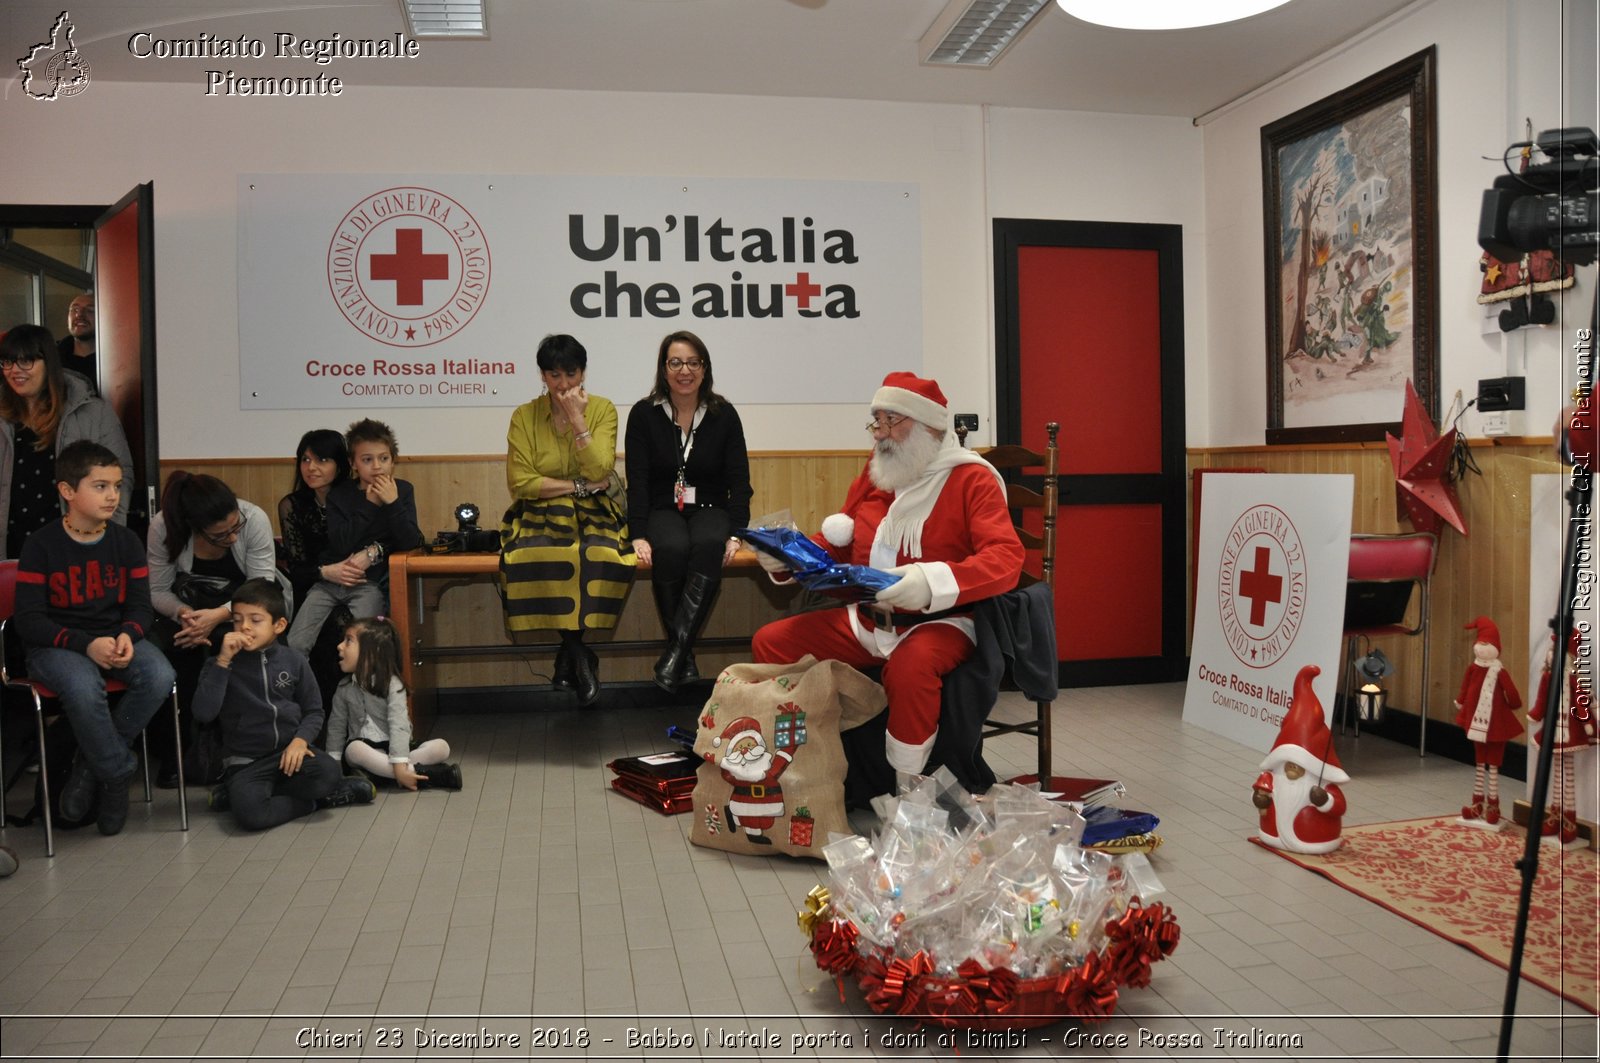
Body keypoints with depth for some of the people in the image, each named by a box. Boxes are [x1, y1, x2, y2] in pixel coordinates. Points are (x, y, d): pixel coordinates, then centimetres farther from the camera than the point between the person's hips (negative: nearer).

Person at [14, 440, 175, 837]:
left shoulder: (127, 542, 4)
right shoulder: (41, 545, -7)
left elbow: (140, 605, 5)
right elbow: (29, 619, -10)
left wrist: (127, 636, -19)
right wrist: (85, 644, -24)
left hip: (115, 637, 4)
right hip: (56, 645, -4)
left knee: (159, 676, -27)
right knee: (83, 687, -37)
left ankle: (89, 767, -8)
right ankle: (118, 773, -12)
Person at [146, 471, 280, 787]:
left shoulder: (255, 519, -28)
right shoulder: (163, 527, -23)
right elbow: (158, 590, -12)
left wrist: (219, 616, -38)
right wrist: (183, 614, -33)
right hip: (189, 606, 2)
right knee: (159, 652, -27)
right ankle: (173, 746, -5)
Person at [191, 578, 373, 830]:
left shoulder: (293, 659, 3)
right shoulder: (221, 664, -1)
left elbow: (313, 710, 9)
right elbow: (203, 713, -16)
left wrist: (301, 739, -12)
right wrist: (223, 660, -19)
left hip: (290, 750, 2)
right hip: (247, 761, -2)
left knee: (327, 772, -31)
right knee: (249, 812, -32)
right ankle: (311, 801, -5)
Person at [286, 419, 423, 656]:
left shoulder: (402, 490, 4)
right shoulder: (339, 494, 7)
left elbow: (411, 543, -8)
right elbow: (340, 544, -9)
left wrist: (392, 502, -17)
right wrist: (370, 504, -11)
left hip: (369, 583, -2)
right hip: (330, 580, 2)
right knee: (293, 646, -14)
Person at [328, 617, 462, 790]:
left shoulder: (391, 684, -11)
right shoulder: (344, 687, 2)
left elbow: (398, 726, -21)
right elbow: (336, 726, 7)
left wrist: (399, 766, -32)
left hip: (392, 749, -2)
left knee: (441, 747, -25)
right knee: (355, 749, -35)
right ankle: (420, 773, -36)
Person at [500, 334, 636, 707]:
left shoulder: (602, 409, 3)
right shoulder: (524, 417, 3)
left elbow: (599, 472, -11)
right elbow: (520, 482, -6)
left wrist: (577, 419, -14)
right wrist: (580, 486, -9)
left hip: (593, 513, 0)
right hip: (541, 516, 0)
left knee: (603, 554, -33)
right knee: (535, 556, -33)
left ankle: (569, 653, -16)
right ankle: (581, 655, -17)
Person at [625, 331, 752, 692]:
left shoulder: (724, 414, 3)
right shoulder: (644, 414, 1)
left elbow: (739, 480, 1)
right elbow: (637, 480, -4)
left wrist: (736, 533, -13)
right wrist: (639, 535, -17)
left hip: (710, 509, 1)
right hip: (662, 510, -1)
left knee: (709, 545, -35)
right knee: (671, 550, -35)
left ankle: (676, 648, -35)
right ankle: (685, 656, -25)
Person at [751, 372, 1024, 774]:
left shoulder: (972, 480, -7)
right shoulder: (873, 475, 10)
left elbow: (1006, 559, -20)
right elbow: (835, 546, 20)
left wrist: (934, 582, -37)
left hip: (939, 621, -6)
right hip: (865, 620, 7)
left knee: (910, 664, -39)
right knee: (770, 642, -5)